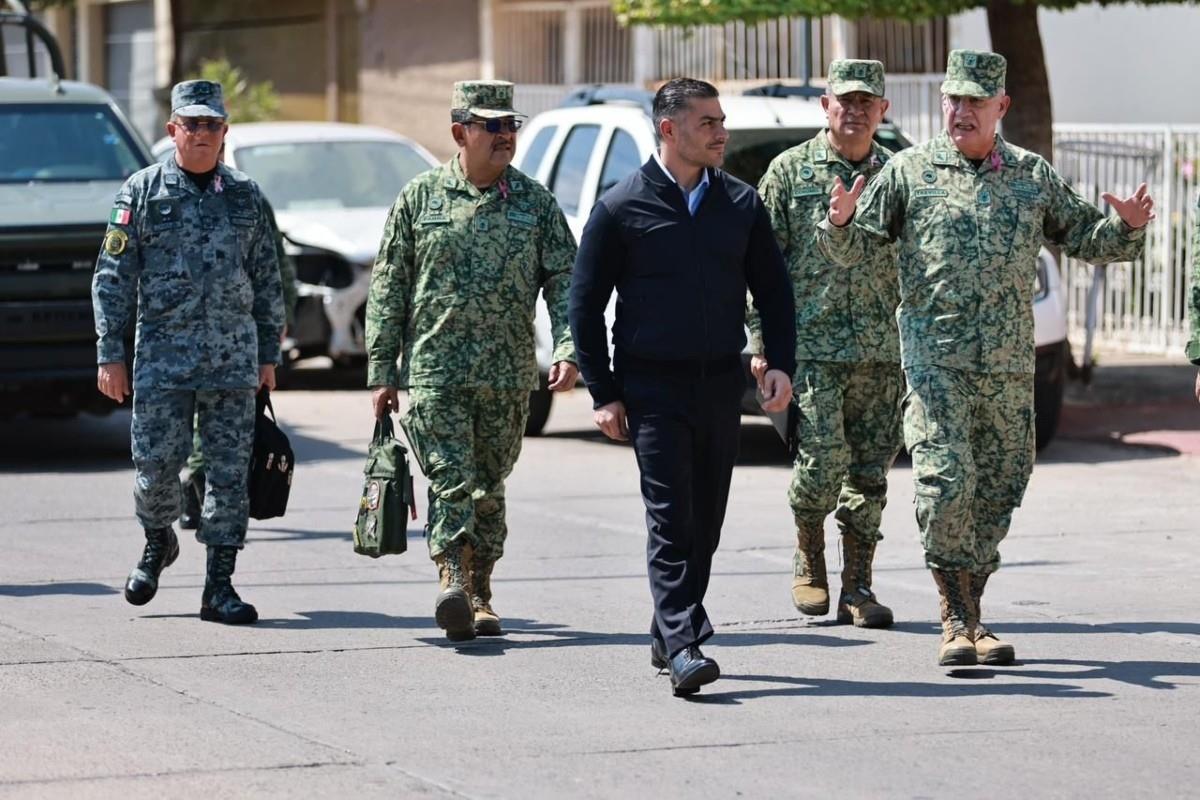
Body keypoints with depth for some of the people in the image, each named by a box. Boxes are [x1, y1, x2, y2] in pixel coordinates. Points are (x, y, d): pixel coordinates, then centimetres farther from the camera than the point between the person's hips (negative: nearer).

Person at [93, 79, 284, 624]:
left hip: (234, 358, 2)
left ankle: (219, 588, 3)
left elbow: (267, 282, 15)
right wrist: (110, 354, -4)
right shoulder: (143, 192, 2)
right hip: (162, 355, -2)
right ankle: (158, 542, 28)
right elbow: (113, 277, 1)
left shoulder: (245, 197, 10)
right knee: (156, 463, -3)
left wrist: (269, 354, 11)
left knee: (230, 471, -2)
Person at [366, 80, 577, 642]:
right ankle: (453, 581, -23)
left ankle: (479, 594, 17)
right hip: (434, 369, -2)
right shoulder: (421, 196, 3)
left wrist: (568, 350, -10)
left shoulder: (534, 202, 7)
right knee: (451, 479, -14)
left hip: (508, 376, 2)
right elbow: (388, 287, 6)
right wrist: (381, 370, 2)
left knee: (488, 485, 8)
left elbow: (563, 280, 5)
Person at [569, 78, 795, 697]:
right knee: (671, 519, -11)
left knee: (706, 518, 8)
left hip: (721, 385, 4)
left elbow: (773, 291, 16)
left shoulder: (740, 204, 8)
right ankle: (682, 646, -16)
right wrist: (603, 393, -4)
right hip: (653, 386, -4)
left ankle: (668, 634, 21)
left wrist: (780, 363, 1)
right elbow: (585, 303, 0)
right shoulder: (621, 208, -3)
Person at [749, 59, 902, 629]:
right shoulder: (791, 171, 4)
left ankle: (857, 587, 10)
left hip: (882, 349, 3)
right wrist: (762, 341, -2)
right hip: (811, 344, -3)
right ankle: (808, 561, 12)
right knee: (822, 459, -12)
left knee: (870, 470, 3)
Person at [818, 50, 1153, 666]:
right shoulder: (909, 171, 4)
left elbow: (1087, 239, 17)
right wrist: (839, 222, -16)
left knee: (999, 490, 6)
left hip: (1010, 366, 3)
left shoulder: (1034, 177, 12)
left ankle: (969, 615, 17)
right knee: (946, 483, -14)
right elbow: (852, 250, 5)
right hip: (934, 358, -3)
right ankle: (957, 620, -7)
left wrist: (1127, 226, -3)